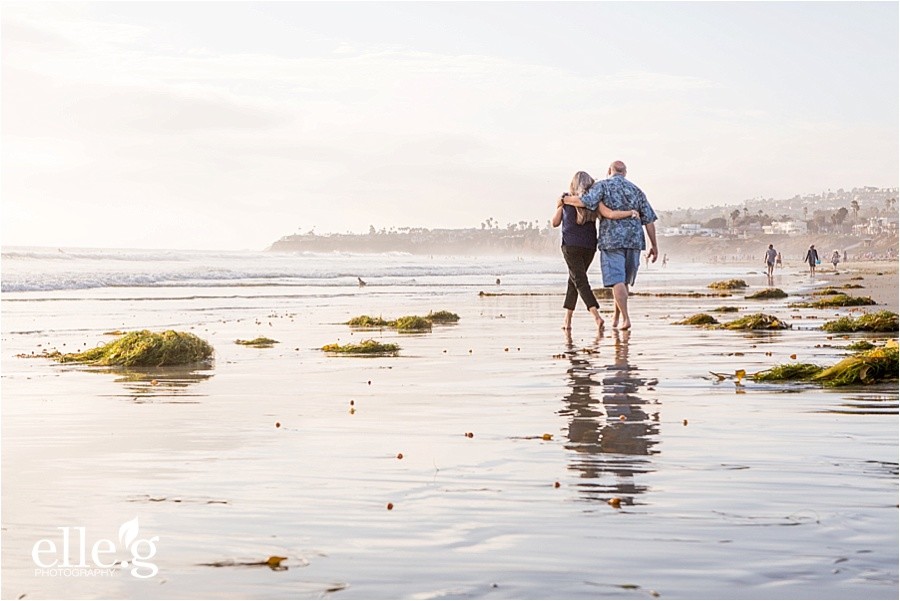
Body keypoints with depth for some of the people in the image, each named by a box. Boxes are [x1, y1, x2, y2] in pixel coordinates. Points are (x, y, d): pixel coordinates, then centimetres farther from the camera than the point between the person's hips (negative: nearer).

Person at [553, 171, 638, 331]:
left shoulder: (565, 200, -2)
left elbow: (555, 223, 5)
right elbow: (610, 214, -13)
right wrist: (632, 212, -2)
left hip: (571, 246, -3)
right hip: (589, 247, 3)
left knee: (580, 281, -6)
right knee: (574, 280, 16)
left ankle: (596, 316, -25)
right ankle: (567, 320, 17)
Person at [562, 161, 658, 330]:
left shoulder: (603, 185, 0)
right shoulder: (636, 190, 13)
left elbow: (585, 201, -17)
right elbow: (649, 220, 8)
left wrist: (566, 200, 2)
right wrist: (654, 246, 12)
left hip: (611, 240, -4)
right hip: (634, 240, 4)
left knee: (616, 281, -7)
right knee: (624, 280, 15)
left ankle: (626, 319, -16)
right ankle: (616, 317, 23)